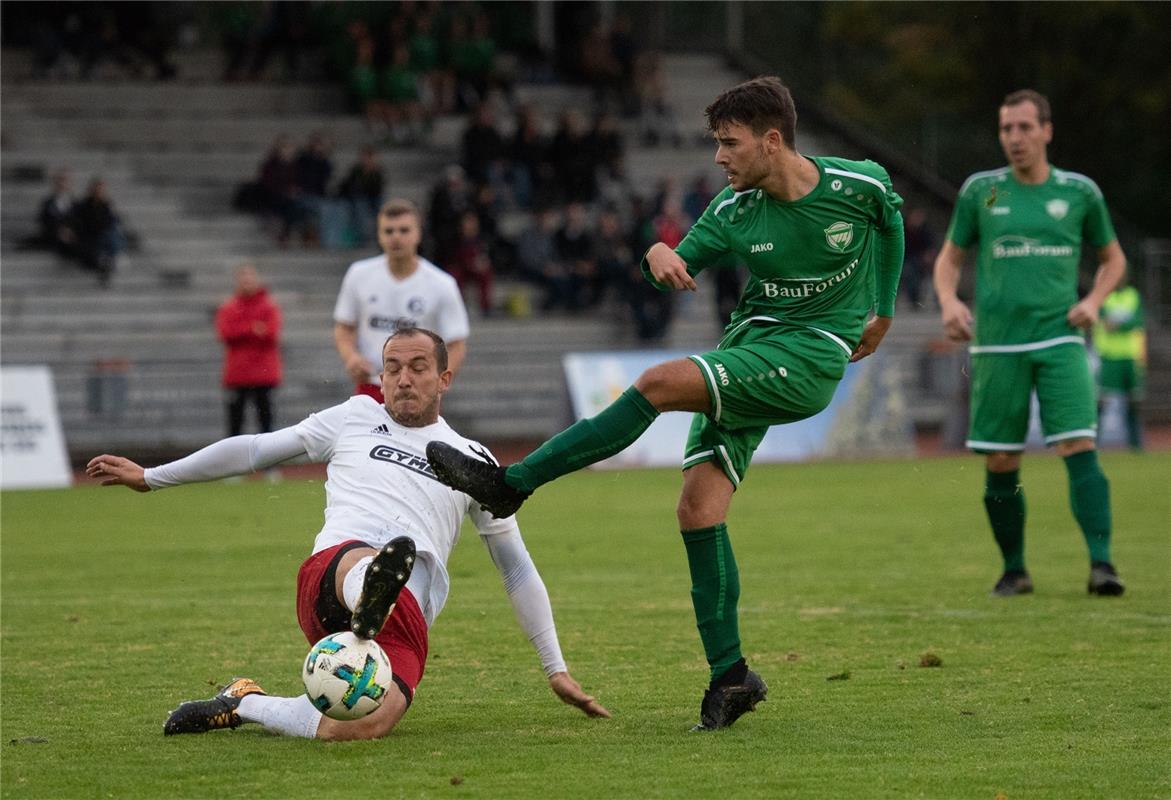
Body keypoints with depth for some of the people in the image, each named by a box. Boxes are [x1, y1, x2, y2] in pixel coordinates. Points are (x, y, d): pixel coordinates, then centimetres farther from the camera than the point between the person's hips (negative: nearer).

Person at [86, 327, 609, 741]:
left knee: (364, 727, -32)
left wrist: (556, 669, 23)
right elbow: (254, 450, 29)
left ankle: (245, 704, -11)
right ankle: (368, 601, -73)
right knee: (362, 560, -40)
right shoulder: (355, 419, 23)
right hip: (329, 578, 0)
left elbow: (516, 567, 27)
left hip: (405, 620, 0)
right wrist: (150, 478, 29)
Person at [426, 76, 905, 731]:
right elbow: (683, 264, -1)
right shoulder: (736, 211, 0)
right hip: (751, 344, 5)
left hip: (811, 358, -5)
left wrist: (883, 312, 21)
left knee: (661, 383, -24)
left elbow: (891, 219, 15)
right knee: (699, 508, -9)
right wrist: (660, 255, -26)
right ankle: (730, 675, 0)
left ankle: (510, 485, -17)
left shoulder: (859, 185, -7)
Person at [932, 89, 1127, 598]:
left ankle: (1101, 563, -19)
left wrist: (1093, 301, 0)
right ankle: (1014, 571, 18)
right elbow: (950, 257, 15)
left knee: (1080, 449, -16)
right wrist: (948, 299, -5)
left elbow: (1113, 258, 19)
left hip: (1060, 341, -1)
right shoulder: (979, 191, 6)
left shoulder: (1079, 192, 6)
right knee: (1000, 465, 2)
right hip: (997, 345, 1)